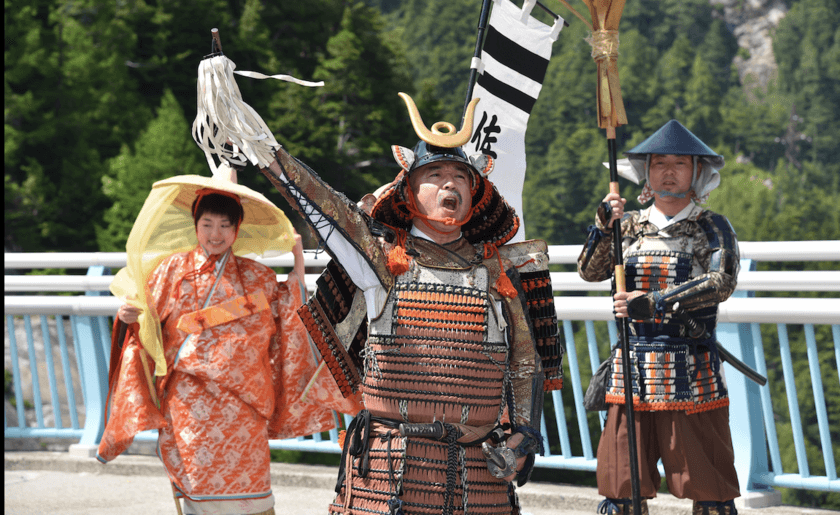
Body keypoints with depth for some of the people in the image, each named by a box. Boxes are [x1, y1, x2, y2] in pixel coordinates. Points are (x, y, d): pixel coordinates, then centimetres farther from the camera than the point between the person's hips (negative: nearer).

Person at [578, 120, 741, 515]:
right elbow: (590, 271, 4)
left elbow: (721, 283, -13)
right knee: (620, 482, 2)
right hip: (631, 367, 3)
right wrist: (603, 226, -12)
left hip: (691, 370, -3)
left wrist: (655, 304, -21)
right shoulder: (630, 226, 13)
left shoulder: (713, 228, 2)